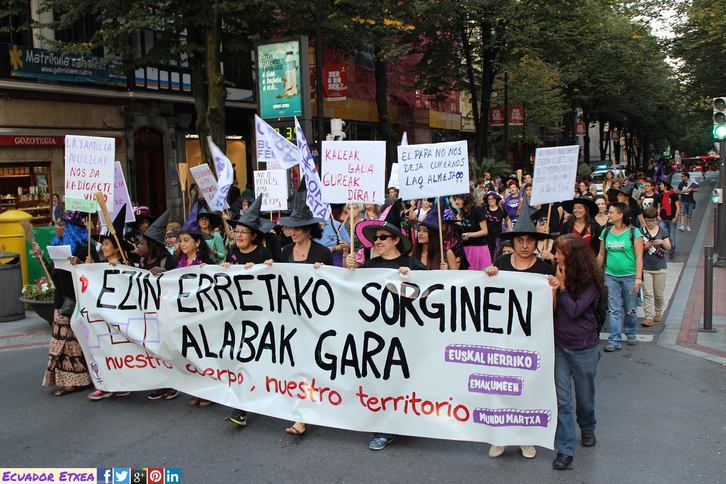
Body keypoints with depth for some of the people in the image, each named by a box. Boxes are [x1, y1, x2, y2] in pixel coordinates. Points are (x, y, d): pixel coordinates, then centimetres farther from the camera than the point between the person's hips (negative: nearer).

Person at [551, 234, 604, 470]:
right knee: (561, 400, -1)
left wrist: (562, 286, -18)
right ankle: (564, 449, 6)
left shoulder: (590, 280, -13)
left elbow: (574, 310, -20)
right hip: (559, 345, 3)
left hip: (584, 348, -3)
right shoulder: (558, 274, 1)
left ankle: (587, 429, 45)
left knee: (585, 396, 17)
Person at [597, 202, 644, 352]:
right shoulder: (606, 232, 5)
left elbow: (639, 256, -9)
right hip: (611, 276, 3)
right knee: (613, 310, 0)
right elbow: (601, 255, 11)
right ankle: (614, 341, 3)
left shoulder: (634, 232, -6)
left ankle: (631, 333, 32)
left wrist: (638, 278, -14)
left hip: (629, 276, -3)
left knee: (630, 309, 10)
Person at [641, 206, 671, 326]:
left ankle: (658, 312, 32)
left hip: (660, 267, 2)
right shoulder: (641, 232, -2)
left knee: (658, 294, 9)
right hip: (645, 268, -1)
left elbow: (668, 247, 5)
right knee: (647, 293, -7)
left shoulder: (662, 231, 4)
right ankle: (649, 317, -7)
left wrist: (662, 242, -15)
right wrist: (646, 246, -20)